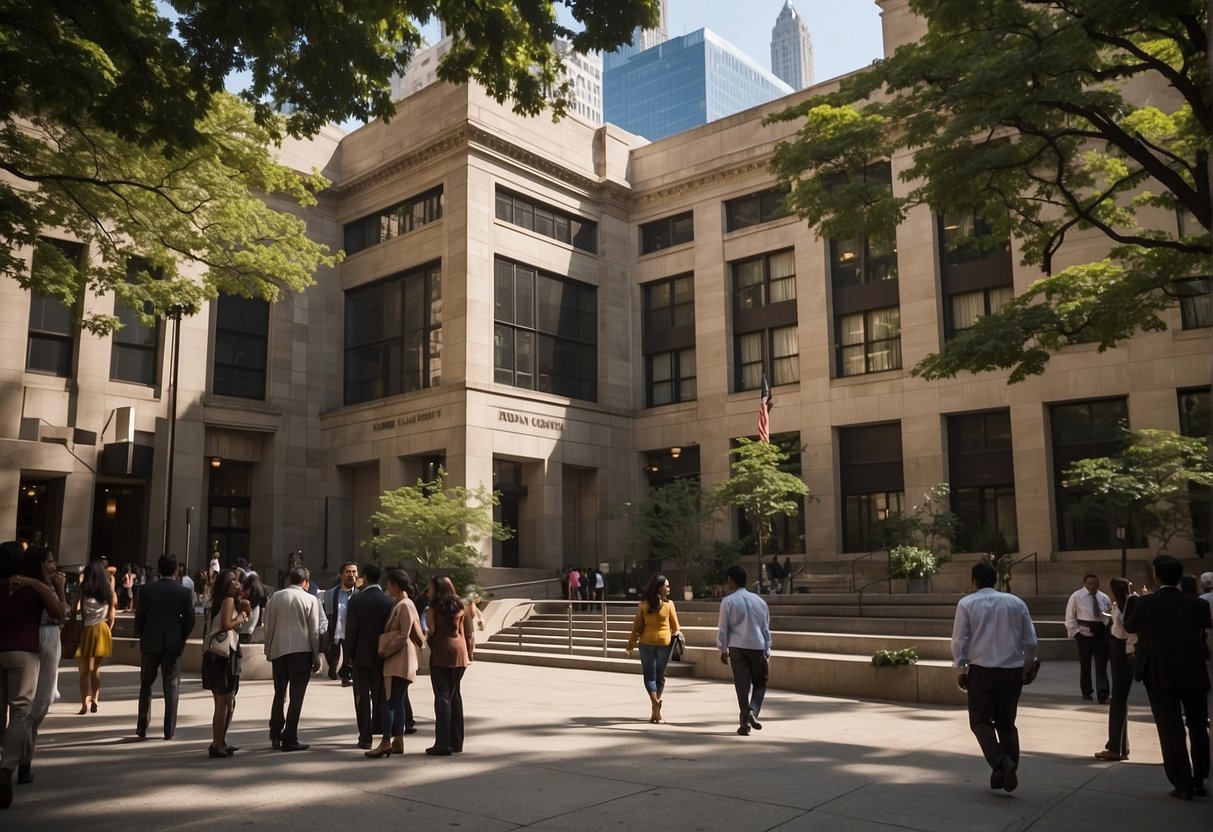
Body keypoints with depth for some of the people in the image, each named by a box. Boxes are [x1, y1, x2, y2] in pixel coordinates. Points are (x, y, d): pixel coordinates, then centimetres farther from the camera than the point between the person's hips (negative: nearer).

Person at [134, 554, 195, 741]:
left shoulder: (147, 590, -5)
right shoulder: (185, 592, -5)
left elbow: (139, 617, -4)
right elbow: (189, 620, -4)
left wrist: (141, 637, 12)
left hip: (150, 643, 0)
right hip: (174, 644, 0)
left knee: (146, 685, 14)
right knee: (171, 687, 5)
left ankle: (142, 727, 15)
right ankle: (169, 730, 5)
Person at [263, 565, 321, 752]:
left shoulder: (275, 597, 5)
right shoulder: (310, 600, -3)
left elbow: (268, 626, 6)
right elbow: (314, 631, -3)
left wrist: (269, 652, 16)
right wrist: (316, 658, 3)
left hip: (278, 650, 3)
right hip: (301, 650, -3)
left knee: (279, 694, 18)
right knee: (296, 696, 2)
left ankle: (275, 734, 20)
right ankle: (289, 739, 2)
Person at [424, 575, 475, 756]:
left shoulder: (433, 608, -7)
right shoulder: (460, 607, 8)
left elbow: (431, 631, -9)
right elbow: (468, 633, 8)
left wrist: (426, 638, 12)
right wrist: (469, 653, 14)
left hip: (441, 653, -5)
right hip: (460, 653, 5)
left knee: (442, 696, -1)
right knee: (455, 695, 13)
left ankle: (443, 744, -1)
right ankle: (457, 742, 17)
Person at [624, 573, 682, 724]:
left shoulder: (643, 605, -5)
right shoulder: (669, 604, -8)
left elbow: (637, 627, -1)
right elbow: (675, 627, -2)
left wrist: (630, 646, 6)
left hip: (647, 642, 0)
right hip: (664, 642, 0)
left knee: (649, 676, 7)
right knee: (660, 676, 12)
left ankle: (655, 703, -16)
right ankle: (656, 711, 12)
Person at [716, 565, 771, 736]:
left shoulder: (728, 601, -2)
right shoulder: (759, 601, 10)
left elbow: (722, 628, -2)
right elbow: (766, 629, 11)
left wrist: (723, 649, 10)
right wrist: (767, 654, 14)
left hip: (737, 647, -2)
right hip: (758, 647, 2)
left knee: (742, 685, 4)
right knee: (760, 683, 15)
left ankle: (744, 722, 4)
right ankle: (753, 711, -6)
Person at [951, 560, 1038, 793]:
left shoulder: (967, 603, -2)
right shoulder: (1016, 602, 7)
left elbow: (959, 640, -6)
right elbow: (1030, 640, 9)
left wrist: (960, 669, 2)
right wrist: (1028, 666, 22)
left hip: (981, 670, -3)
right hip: (1012, 670, 3)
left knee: (981, 722, 3)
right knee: (1006, 723, 15)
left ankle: (1002, 763, -19)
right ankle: (1004, 774, 11)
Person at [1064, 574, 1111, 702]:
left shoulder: (1104, 598, 8)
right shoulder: (1076, 597, -2)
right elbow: (1070, 617, 0)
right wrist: (1075, 633, -7)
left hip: (1101, 635, 2)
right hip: (1084, 634, -2)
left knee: (1101, 666, -3)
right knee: (1085, 665, 8)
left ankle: (1103, 694, -8)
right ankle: (1086, 692, 22)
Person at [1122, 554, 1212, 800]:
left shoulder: (1145, 603, -10)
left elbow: (1128, 626, 6)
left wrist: (1134, 599, 18)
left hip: (1159, 675, -2)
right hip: (1193, 674, 2)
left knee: (1171, 731, 3)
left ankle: (1182, 784, 4)